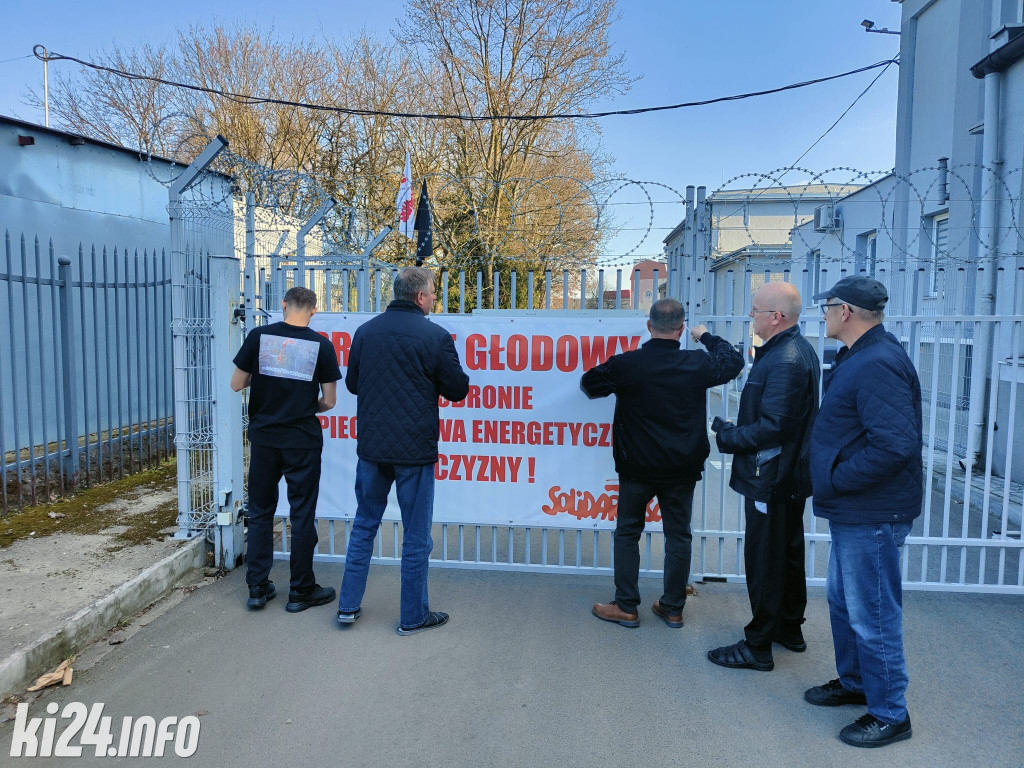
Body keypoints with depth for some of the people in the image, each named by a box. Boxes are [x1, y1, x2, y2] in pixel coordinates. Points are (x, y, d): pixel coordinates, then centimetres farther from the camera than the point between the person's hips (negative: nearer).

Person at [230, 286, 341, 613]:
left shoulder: (259, 336, -3)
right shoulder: (321, 345, -5)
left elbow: (236, 384, 0)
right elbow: (329, 401, -3)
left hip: (263, 437, 2)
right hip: (303, 439, -2)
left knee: (260, 512, 14)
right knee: (302, 515, 7)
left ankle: (257, 587, 20)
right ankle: (301, 591, 15)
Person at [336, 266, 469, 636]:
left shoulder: (365, 331, 2)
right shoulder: (436, 336, -12)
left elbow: (352, 384, 12)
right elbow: (458, 389, -4)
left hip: (371, 446, 4)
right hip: (415, 450, -4)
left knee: (364, 525, 19)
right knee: (416, 535, 8)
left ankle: (348, 605, 26)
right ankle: (413, 616, 19)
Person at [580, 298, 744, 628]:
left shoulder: (626, 364, -13)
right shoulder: (697, 364, -8)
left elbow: (589, 384, 3)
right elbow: (734, 363, 12)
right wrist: (708, 337, 26)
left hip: (637, 467, -1)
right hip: (682, 468, 2)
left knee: (627, 532, 12)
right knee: (678, 536, 13)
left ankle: (626, 607, 15)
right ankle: (672, 608, 22)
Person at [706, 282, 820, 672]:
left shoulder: (784, 360, -23)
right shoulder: (800, 349, 10)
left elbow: (772, 427, -27)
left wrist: (726, 438, -16)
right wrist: (733, 431, 11)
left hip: (771, 478, -11)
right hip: (791, 475, 11)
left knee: (764, 560, 0)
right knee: (788, 553, 21)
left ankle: (758, 646, 13)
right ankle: (790, 629, 38)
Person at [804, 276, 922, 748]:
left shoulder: (878, 365, -23)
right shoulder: (860, 357, 11)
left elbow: (895, 445, -30)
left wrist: (836, 480, -21)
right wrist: (833, 480, 11)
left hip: (871, 515, -11)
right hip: (852, 512, 11)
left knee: (872, 615, 2)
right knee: (843, 601, 22)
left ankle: (890, 714, 20)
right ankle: (854, 682, 40)